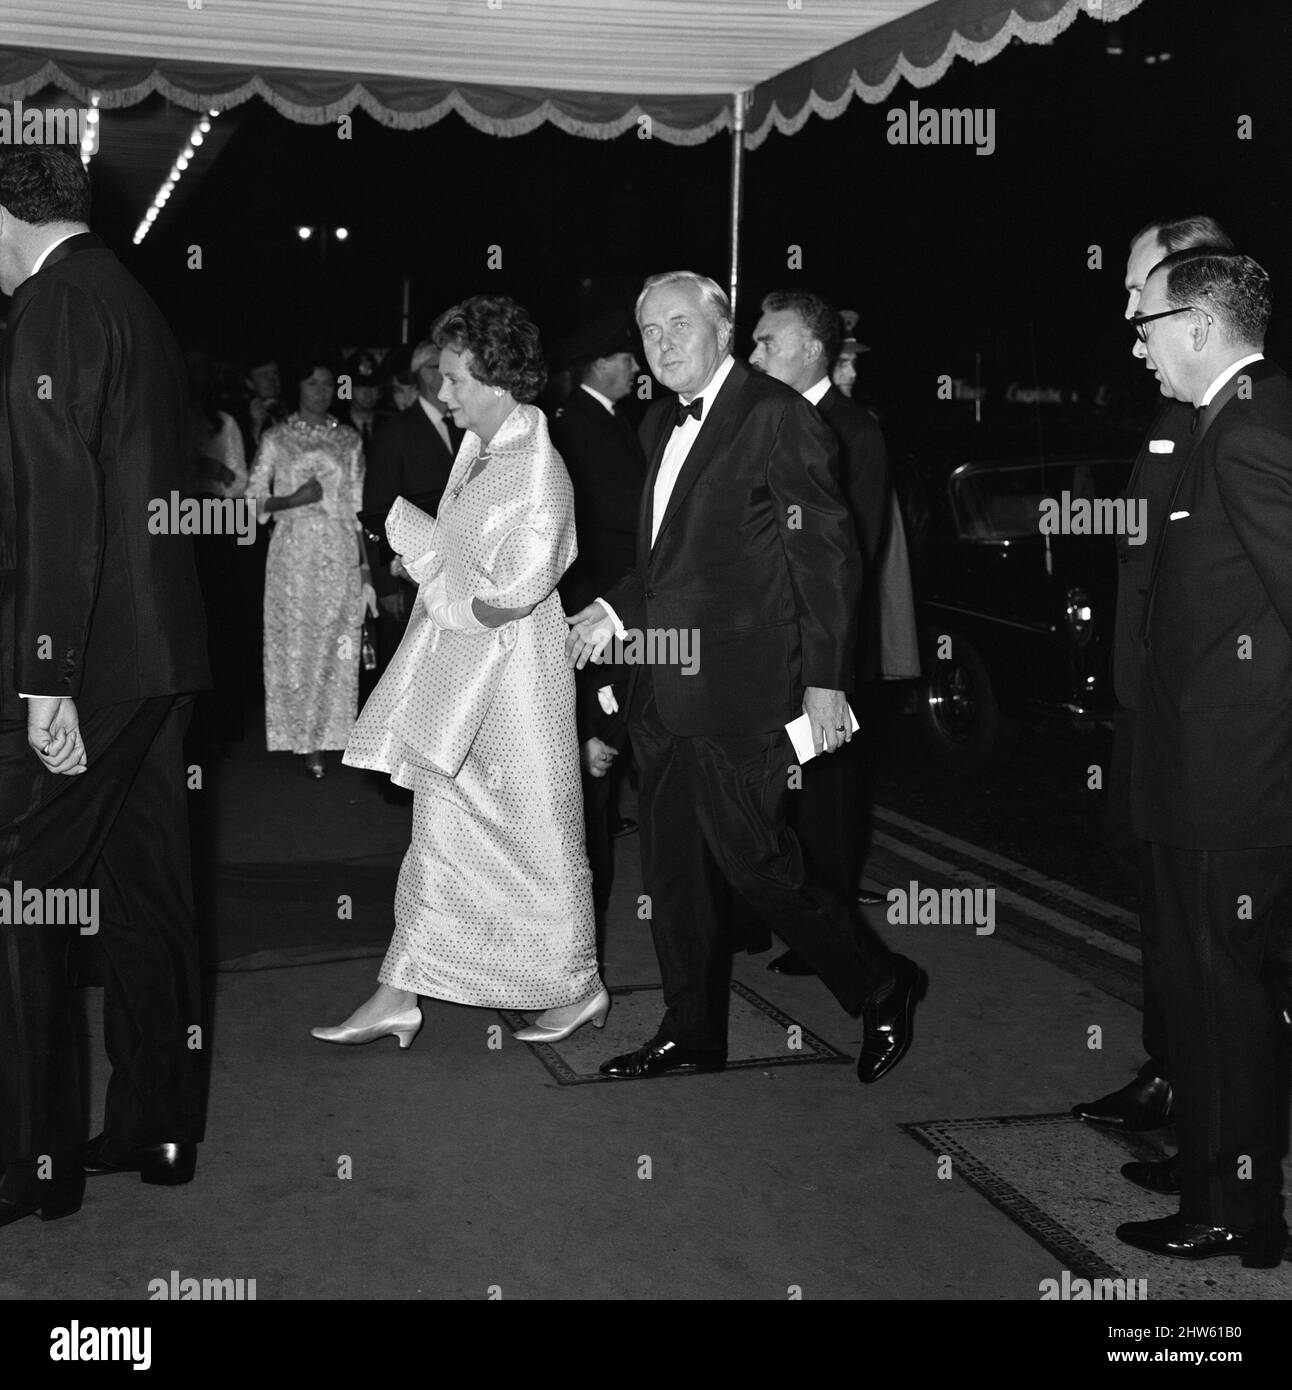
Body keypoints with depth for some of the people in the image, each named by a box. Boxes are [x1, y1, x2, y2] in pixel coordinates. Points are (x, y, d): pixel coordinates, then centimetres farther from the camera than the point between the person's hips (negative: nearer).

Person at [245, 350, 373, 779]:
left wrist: (366, 565, 4)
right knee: (296, 645, -1)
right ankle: (304, 738, 7)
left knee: (337, 646, -1)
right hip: (294, 554, -1)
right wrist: (295, 499, -14)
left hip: (340, 555, 1)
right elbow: (253, 501, 2)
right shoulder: (277, 439, 5)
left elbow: (358, 507, 8)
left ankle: (328, 733, 10)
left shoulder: (348, 440, 10)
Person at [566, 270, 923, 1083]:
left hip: (739, 690, -8)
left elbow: (829, 552, -13)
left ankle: (883, 990, 17)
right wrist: (615, 611, 8)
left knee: (755, 860, -4)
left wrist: (825, 678, -16)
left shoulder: (777, 416, -11)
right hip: (666, 689, 9)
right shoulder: (663, 424, 15)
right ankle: (693, 1035, 27)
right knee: (673, 865, 13)